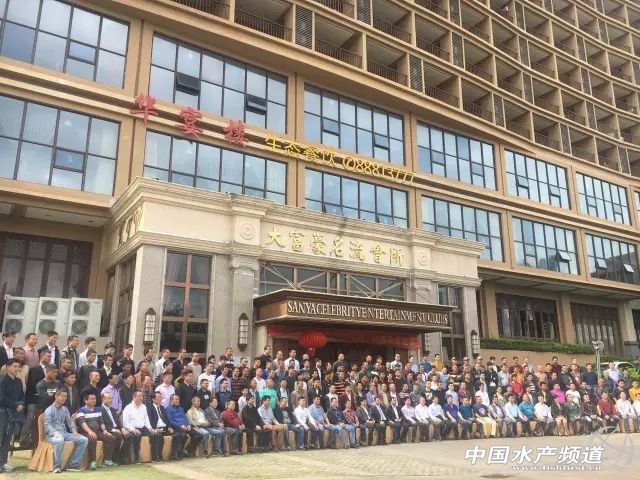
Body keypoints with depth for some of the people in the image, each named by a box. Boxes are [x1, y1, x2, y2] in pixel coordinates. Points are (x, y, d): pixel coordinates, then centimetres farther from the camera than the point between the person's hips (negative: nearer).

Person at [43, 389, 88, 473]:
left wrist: (74, 431, 2)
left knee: (84, 440, -13)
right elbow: (47, 425, -11)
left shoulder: (65, 409, 19)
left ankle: (73, 465, -10)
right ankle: (57, 466, -23)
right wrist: (55, 433, -28)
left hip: (64, 433, 6)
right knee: (60, 440, -42)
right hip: (52, 434, -6)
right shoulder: (49, 410, 0)